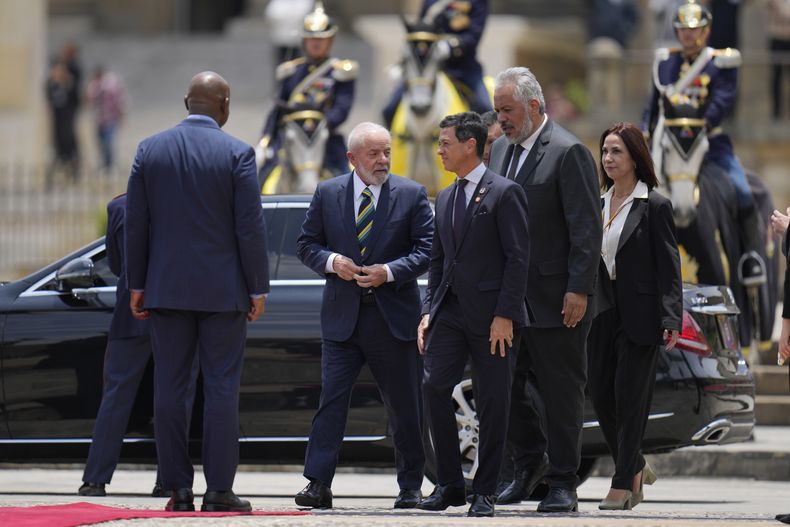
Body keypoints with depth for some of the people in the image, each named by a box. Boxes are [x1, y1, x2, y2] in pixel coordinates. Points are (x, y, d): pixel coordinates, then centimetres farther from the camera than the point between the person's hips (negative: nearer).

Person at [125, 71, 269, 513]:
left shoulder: (150, 150, 3)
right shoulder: (237, 154, -7)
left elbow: (136, 223, 5)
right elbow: (250, 227, -8)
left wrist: (137, 285, 11)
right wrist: (258, 288, -1)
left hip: (167, 289, 3)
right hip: (222, 291, -3)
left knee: (170, 388, 5)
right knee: (221, 388, 0)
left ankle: (178, 489, 3)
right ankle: (219, 491, -3)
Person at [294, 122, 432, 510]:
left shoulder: (412, 195, 1)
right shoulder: (327, 194, 5)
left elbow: (426, 249, -2)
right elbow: (306, 244, 8)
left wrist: (390, 271, -16)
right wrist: (331, 262, -12)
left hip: (394, 314, 0)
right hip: (342, 315, 1)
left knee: (404, 406, 7)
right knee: (331, 398, -7)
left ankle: (410, 487, 19)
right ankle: (318, 485, -9)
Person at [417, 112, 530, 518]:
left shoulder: (504, 193, -6)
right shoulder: (445, 199, 16)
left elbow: (518, 257, -10)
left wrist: (505, 315, -16)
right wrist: (428, 311, 9)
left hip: (493, 316, -6)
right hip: (451, 312, 6)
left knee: (492, 402, 0)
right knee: (434, 386, -6)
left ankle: (485, 492, 8)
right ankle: (449, 485, 3)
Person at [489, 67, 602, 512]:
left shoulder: (569, 153, -11)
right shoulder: (502, 149, 13)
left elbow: (587, 228, -14)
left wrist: (579, 290, -18)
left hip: (555, 299, -7)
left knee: (561, 390, 0)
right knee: (505, 383, 10)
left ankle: (563, 483, 7)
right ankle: (529, 463, 26)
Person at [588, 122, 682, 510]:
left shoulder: (654, 206, -6)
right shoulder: (599, 205, 12)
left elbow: (669, 267, -9)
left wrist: (671, 320, -16)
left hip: (639, 315, -6)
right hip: (603, 314, 6)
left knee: (630, 399, -4)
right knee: (601, 396, 5)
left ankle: (624, 483, 2)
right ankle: (635, 468, 23)